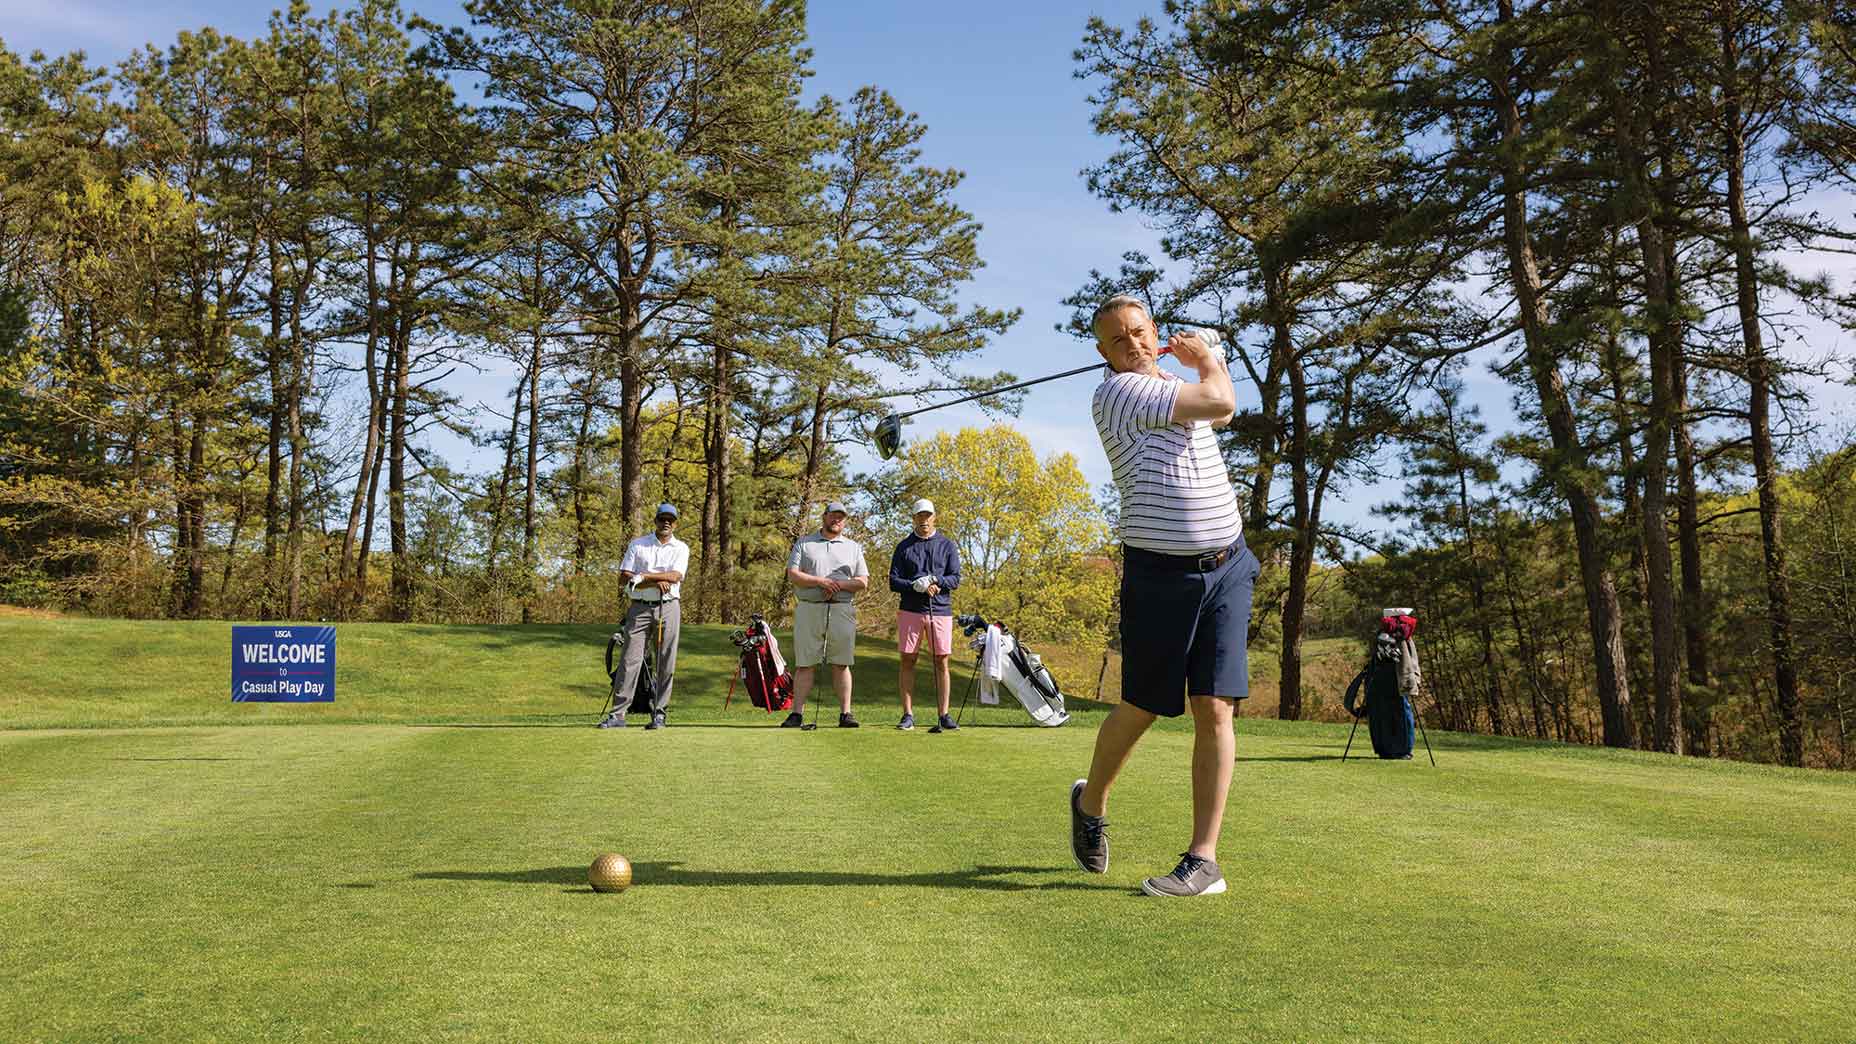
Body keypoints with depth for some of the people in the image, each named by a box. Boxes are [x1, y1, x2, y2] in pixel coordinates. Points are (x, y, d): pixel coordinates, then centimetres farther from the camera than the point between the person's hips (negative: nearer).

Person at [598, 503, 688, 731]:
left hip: (668, 607, 0)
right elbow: (623, 578, 1)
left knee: (665, 664, 0)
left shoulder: (681, 548, 9)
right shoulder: (637, 545, 10)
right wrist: (655, 582, -10)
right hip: (640, 608, 0)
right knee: (630, 660, -7)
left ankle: (659, 714, 6)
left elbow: (675, 576, -8)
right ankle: (617, 714, -6)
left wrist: (643, 576, -9)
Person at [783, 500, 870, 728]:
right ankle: (797, 714, 0)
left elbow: (863, 581, 8)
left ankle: (845, 714, 2)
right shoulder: (804, 543, 12)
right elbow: (792, 574, 0)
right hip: (808, 609, -1)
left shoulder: (853, 547, 16)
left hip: (842, 610, 1)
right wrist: (821, 581, -12)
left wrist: (839, 584, -8)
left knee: (841, 664, 0)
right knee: (804, 664, -2)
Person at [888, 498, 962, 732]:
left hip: (941, 610, 0)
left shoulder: (947, 546, 9)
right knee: (908, 662, 0)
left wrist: (934, 580, -16)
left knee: (942, 662, -1)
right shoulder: (904, 546, 9)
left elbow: (955, 579, 1)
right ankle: (908, 715, 4)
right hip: (910, 610, 0)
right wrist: (918, 586, -14)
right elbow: (894, 582, 2)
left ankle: (944, 716, 3)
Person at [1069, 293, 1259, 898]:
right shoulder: (1118, 390, -9)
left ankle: (1204, 859, 0)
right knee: (1141, 710, 6)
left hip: (1228, 566, 5)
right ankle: (1091, 803, 33)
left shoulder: (1174, 385, 15)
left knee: (1215, 710, -4)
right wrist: (1208, 362, 6)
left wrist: (1204, 355, 27)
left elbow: (1221, 411, 40)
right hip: (1159, 573, -5)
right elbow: (1220, 402, -14)